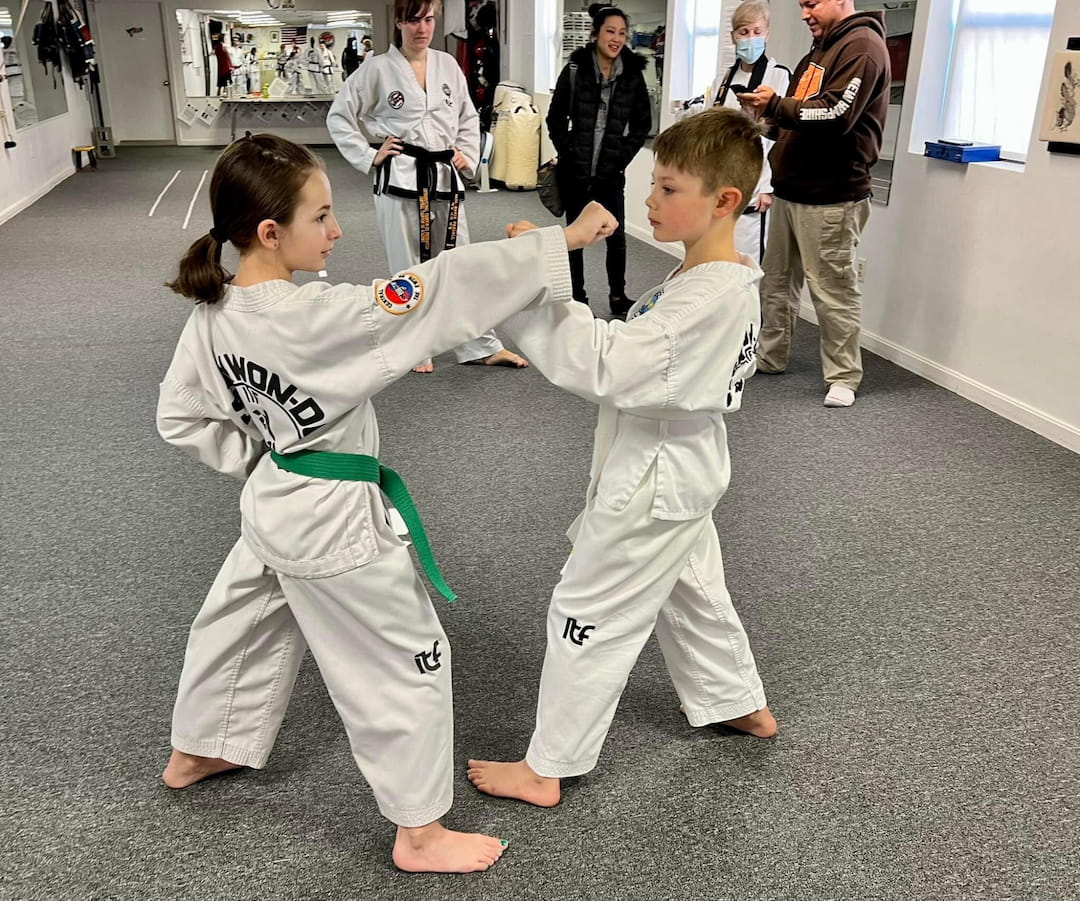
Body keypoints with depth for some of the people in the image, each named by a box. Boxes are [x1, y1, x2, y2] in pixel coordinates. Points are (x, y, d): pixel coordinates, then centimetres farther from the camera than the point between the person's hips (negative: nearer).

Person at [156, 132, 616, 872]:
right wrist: (563, 239, -26)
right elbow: (438, 292, -31)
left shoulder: (213, 314, -5)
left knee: (242, 624, 29)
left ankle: (196, 753, 54)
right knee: (409, 661, 7)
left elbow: (182, 419, 5)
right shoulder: (316, 316, -30)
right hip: (335, 522, -8)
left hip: (275, 503, 9)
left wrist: (260, 457, 10)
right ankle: (420, 834, 23)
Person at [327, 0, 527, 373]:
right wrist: (368, 157, -6)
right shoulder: (378, 69, -4)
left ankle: (482, 346, 19)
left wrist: (468, 157, 7)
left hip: (445, 178, 4)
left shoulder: (447, 65, 8)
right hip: (401, 181, -4)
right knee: (408, 268, 5)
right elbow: (339, 116, 0)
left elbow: (468, 118, 19)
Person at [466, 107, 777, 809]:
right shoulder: (727, 279, 4)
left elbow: (606, 366, -35)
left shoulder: (706, 296, -29)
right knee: (691, 590, 28)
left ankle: (545, 768, 19)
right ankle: (742, 704, 50)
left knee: (589, 615, 2)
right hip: (686, 467, 10)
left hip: (657, 481, -10)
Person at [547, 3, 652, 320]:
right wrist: (568, 154, -5)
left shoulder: (633, 75, 0)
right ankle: (578, 297, 20)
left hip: (611, 172, 1)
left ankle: (618, 297, 16)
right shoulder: (574, 70, -4)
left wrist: (623, 157, -2)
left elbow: (642, 123, 6)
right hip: (574, 171, -1)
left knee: (616, 236, 1)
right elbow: (555, 119, 1)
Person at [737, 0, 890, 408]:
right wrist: (770, 108, 4)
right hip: (791, 190, 10)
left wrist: (776, 104, -15)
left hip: (829, 197, -9)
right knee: (777, 280, 14)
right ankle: (769, 355, 27)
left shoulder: (862, 46, -10)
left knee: (832, 289, -4)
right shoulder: (820, 49, 20)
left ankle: (843, 377, 5)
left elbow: (836, 115, -21)